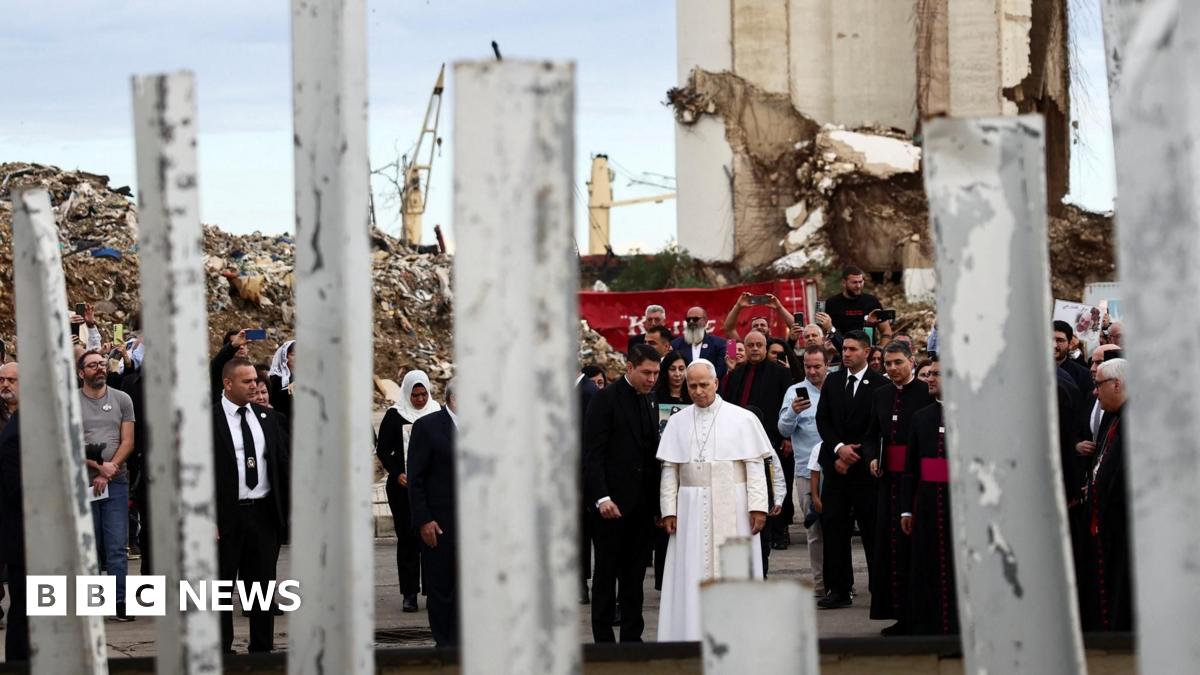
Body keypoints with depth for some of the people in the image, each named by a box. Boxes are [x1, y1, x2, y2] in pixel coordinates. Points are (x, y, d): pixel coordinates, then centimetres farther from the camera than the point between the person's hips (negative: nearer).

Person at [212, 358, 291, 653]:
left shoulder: (267, 418, 10)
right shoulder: (210, 419, -7)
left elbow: (283, 462, 12)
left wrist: (289, 507, 5)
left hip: (264, 514, 5)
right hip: (228, 515, -5)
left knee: (262, 584, 10)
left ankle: (263, 649, 17)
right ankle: (222, 651, 9)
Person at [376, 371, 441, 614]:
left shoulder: (438, 413, 6)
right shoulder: (395, 416, 2)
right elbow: (382, 449, 3)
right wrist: (397, 474, -11)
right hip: (403, 486, -1)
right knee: (407, 538, -1)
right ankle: (409, 593, 1)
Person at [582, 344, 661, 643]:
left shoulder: (649, 404, 15)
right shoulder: (606, 399, -6)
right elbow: (593, 452, -11)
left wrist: (658, 503, 9)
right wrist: (601, 498, -20)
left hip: (641, 504, 6)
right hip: (612, 502, -6)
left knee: (634, 574, 8)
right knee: (606, 572, 0)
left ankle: (632, 637, 11)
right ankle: (603, 639, 4)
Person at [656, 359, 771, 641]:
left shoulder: (742, 419, 1)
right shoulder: (678, 422, 8)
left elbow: (754, 466, -2)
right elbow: (669, 469, 6)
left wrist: (757, 506, -10)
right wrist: (668, 509, -1)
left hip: (732, 508, -2)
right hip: (692, 509, 2)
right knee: (693, 574, 0)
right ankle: (695, 636, 3)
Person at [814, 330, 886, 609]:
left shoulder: (880, 385, -3)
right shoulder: (832, 382, 12)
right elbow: (823, 419, 7)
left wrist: (852, 456, -8)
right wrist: (839, 448, -8)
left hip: (864, 467, -4)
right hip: (836, 465, 4)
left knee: (871, 529, -1)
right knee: (833, 526, 1)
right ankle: (838, 589, 5)